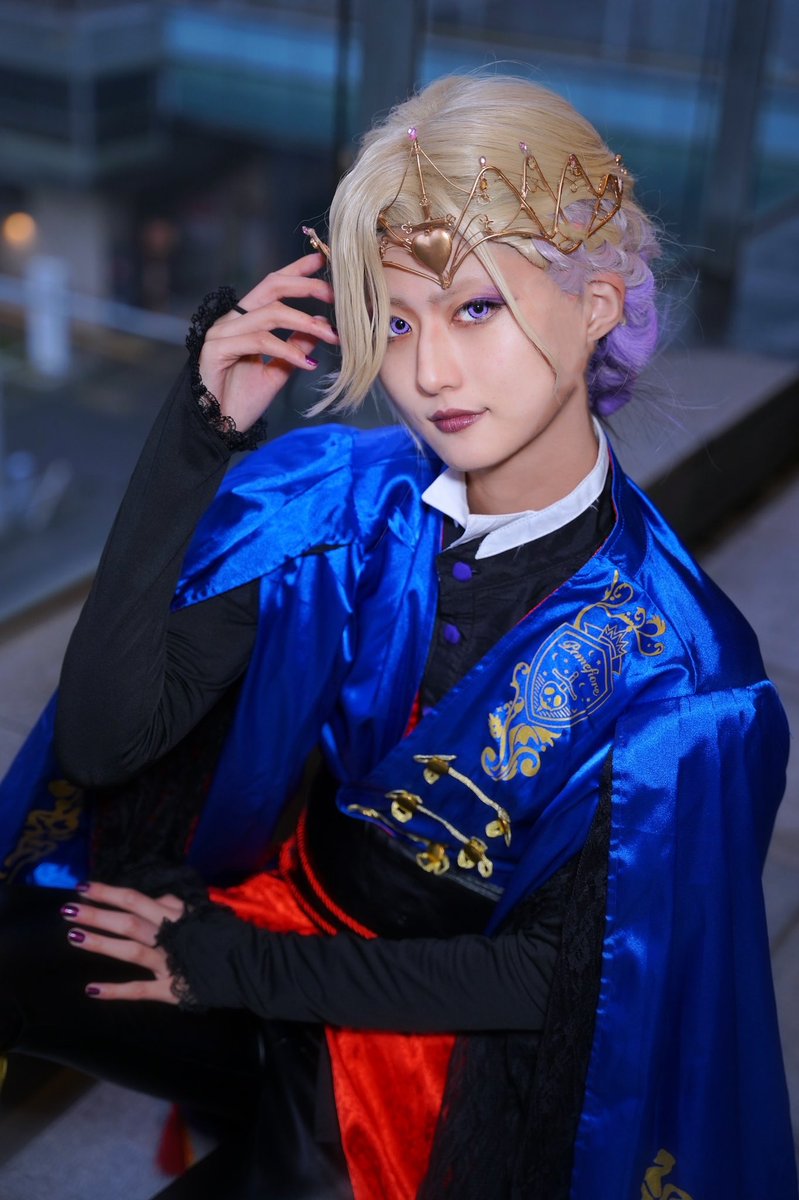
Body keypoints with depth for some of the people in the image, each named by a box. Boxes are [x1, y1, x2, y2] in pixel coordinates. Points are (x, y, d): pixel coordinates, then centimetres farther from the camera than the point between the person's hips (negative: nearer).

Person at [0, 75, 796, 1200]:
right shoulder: (342, 498, -12)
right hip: (289, 894, 3)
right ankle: (281, 1100, 10)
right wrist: (195, 436, -27)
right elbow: (104, 738, -18)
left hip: (448, 1024, -3)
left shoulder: (671, 664, -20)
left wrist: (231, 966, -14)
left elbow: (557, 970, -13)